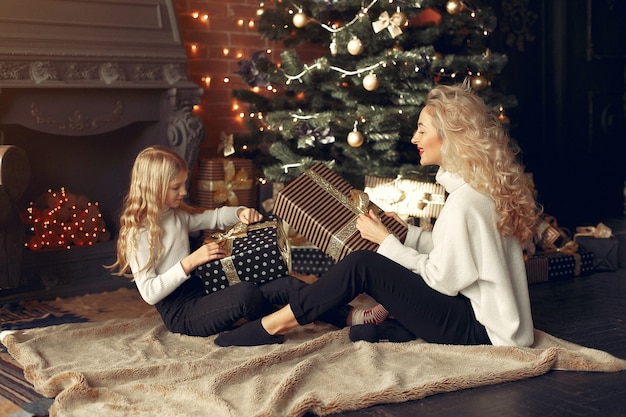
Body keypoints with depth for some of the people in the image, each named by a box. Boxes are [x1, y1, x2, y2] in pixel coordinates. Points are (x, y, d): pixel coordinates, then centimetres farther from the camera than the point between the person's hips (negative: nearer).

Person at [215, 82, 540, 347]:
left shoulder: (465, 202, -21)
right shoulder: (489, 186, 9)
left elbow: (442, 280, -16)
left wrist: (387, 241, -8)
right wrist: (406, 233, 9)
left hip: (479, 328, -10)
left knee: (362, 265, -16)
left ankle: (275, 325, -5)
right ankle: (396, 324, -2)